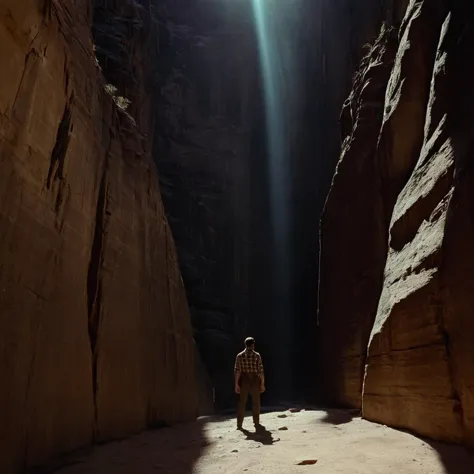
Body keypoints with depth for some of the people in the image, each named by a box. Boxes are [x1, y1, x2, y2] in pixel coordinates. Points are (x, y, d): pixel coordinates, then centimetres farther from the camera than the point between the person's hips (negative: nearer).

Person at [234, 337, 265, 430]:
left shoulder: (239, 356, -3)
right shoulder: (257, 355, -7)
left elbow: (237, 371, -6)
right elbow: (261, 371, -9)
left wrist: (236, 384, -3)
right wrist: (262, 384, -3)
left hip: (244, 381, 1)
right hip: (255, 380, -1)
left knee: (242, 403, 8)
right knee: (256, 403, 12)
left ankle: (239, 424, 8)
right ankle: (256, 423, 17)